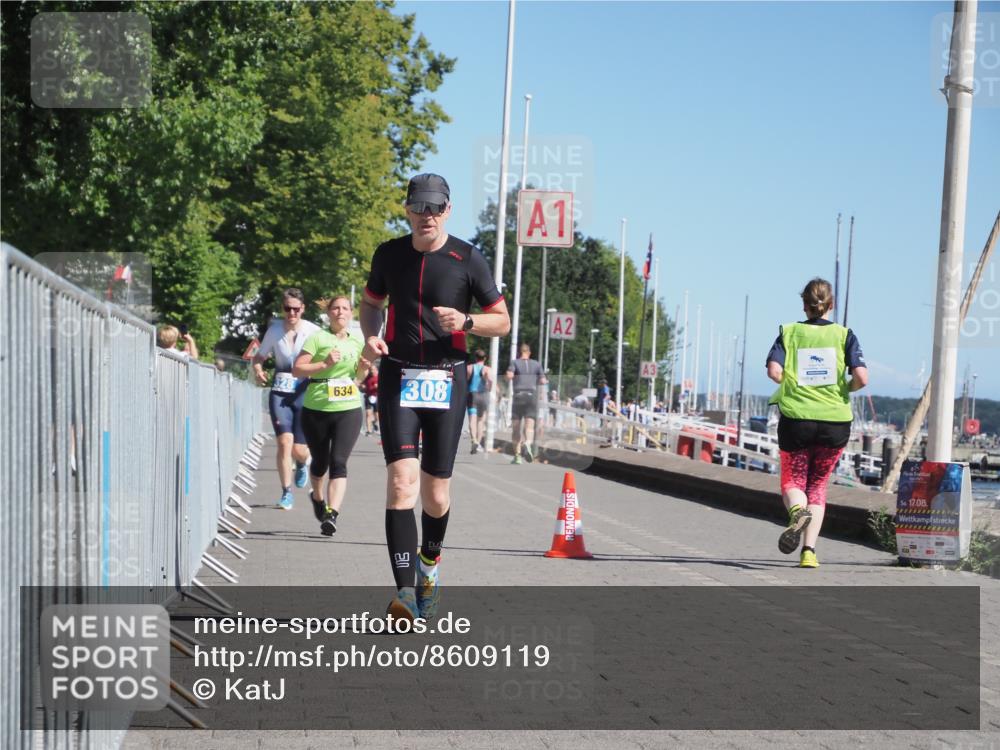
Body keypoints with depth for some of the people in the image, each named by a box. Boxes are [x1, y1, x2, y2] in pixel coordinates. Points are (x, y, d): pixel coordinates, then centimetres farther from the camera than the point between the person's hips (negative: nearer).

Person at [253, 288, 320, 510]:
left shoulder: (313, 332, -5)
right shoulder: (274, 331, 1)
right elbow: (259, 357, 12)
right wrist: (257, 370, -10)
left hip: (304, 393, -1)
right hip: (280, 392, 1)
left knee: (299, 450, 0)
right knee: (285, 442, -14)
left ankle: (302, 463, 39)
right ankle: (286, 493, -2)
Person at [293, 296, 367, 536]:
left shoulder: (357, 342, 9)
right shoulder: (318, 338, -5)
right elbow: (296, 369, -10)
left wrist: (363, 368, 2)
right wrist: (325, 364, -21)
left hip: (349, 410, 2)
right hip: (316, 410, -2)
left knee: (339, 462, -13)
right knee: (320, 462, 13)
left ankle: (332, 514, -20)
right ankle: (317, 497, 43)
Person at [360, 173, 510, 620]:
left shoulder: (468, 260, -2)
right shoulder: (389, 254, 5)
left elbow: (502, 322, 4)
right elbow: (371, 302, 22)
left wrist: (465, 322, -16)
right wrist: (371, 336, 1)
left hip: (446, 378, 0)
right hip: (398, 377, 1)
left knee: (435, 493, 4)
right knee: (402, 479, -17)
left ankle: (430, 560, 37)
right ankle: (405, 592, -21)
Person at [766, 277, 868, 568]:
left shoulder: (789, 332, 3)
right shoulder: (844, 335, 2)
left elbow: (774, 371, -12)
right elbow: (861, 377, -10)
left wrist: (791, 384, 9)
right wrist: (846, 390, 11)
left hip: (796, 419, -1)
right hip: (835, 422, 1)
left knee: (792, 481, 14)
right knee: (818, 485, 15)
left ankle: (797, 511, -23)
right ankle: (809, 551, 3)